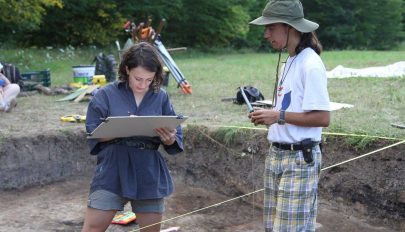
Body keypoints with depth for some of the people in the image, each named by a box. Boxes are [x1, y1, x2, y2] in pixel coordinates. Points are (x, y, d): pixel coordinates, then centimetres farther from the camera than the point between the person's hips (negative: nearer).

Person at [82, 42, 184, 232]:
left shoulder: (161, 97, 4)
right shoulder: (106, 95, -2)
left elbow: (176, 136, 6)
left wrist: (170, 139, -18)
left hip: (149, 173, 2)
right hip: (113, 171, -2)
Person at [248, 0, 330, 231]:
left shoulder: (310, 65, -16)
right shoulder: (290, 61, 11)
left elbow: (322, 117, -20)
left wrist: (279, 116, -19)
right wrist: (268, 114, 3)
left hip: (300, 159, -9)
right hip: (277, 155, 9)